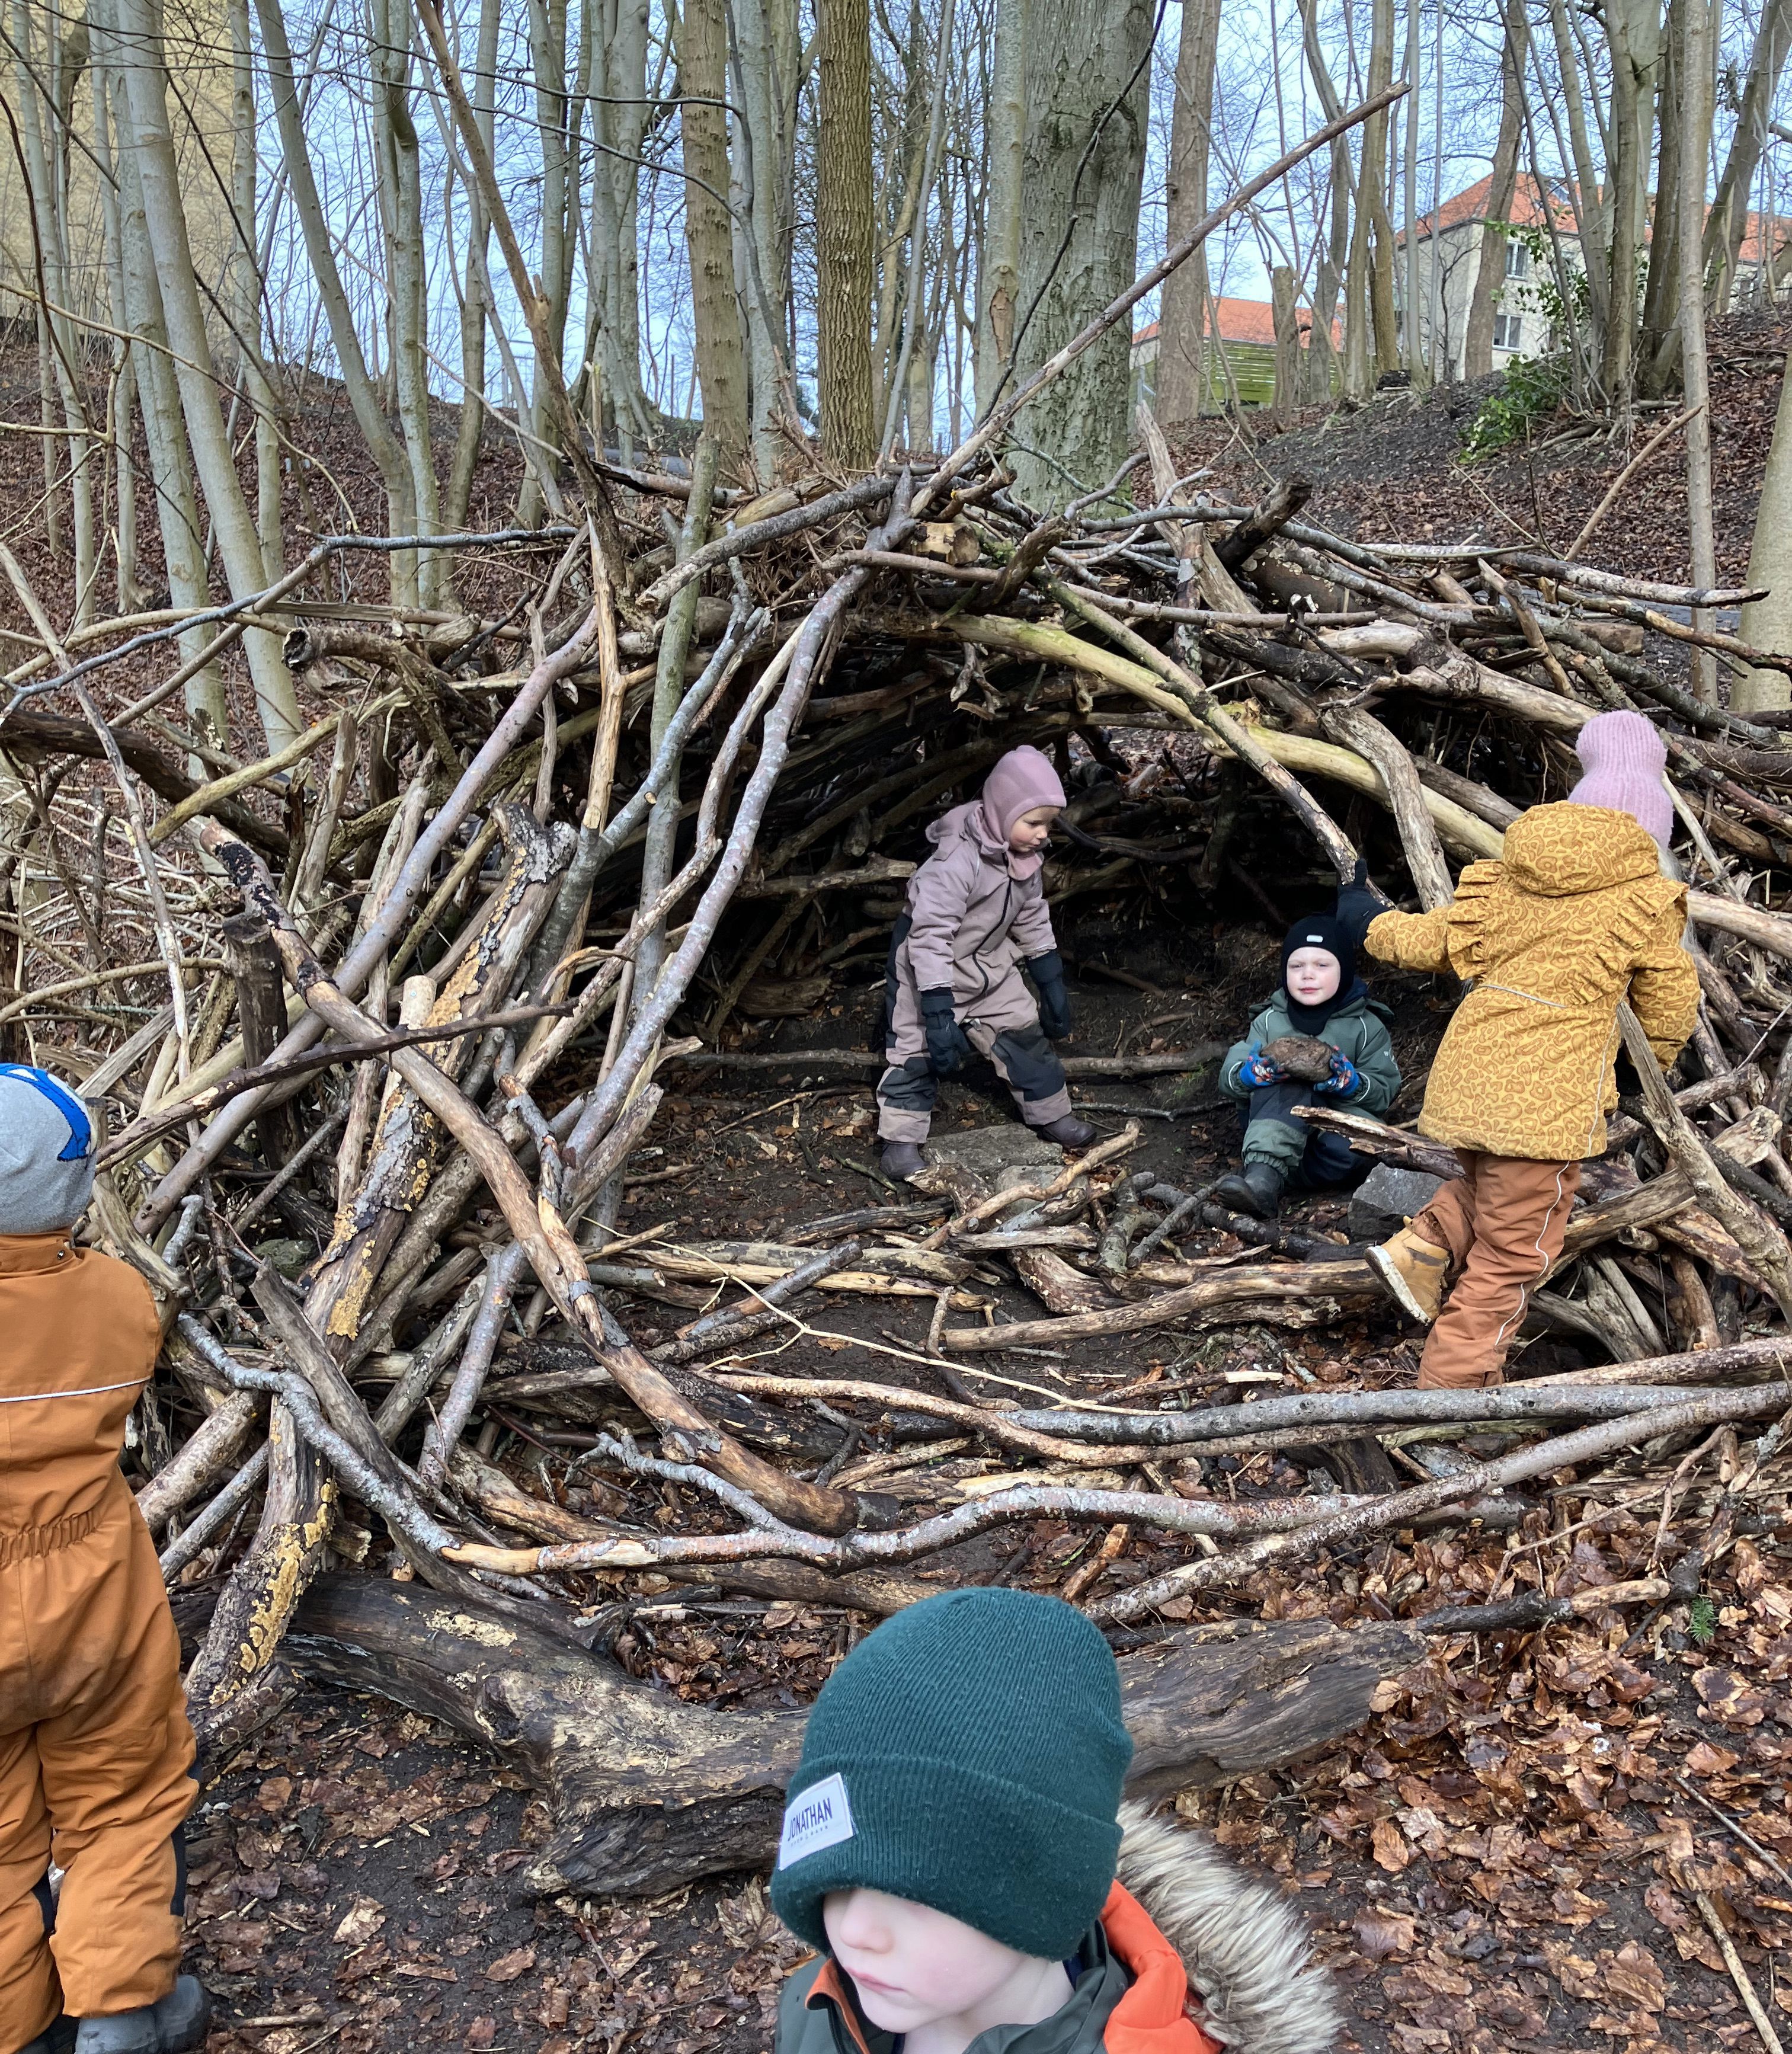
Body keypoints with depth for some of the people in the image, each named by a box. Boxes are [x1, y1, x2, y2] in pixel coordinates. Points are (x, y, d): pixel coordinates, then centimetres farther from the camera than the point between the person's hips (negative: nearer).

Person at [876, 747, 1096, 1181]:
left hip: (988, 965, 7)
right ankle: (900, 1140, 7)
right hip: (929, 968, -7)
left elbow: (1033, 920, 7)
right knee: (917, 1051, -6)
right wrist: (939, 1014, -36)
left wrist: (1052, 984, 9)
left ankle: (1052, 1115, 26)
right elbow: (929, 937, -35)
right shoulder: (957, 860, -34)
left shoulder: (1026, 858, -8)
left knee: (1026, 1032, 10)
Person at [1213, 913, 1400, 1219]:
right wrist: (1253, 1074, -23)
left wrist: (1351, 1083, -24)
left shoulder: (1366, 1027, 8)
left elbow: (1385, 1090, -1)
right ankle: (1264, 1177, -54)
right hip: (1270, 1126, 0)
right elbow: (1228, 1078, 3)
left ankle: (1261, 1173, -31)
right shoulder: (1270, 1021, 12)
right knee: (1289, 1089, -36)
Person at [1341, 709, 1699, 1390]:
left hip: (1467, 1073, 5)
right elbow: (1669, 1004, 5)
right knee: (1511, 1257, 6)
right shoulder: (1645, 897, -3)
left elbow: (1428, 941, 13)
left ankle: (1425, 1248, 8)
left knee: (1488, 1190, 33)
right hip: (1546, 1100, -5)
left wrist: (1372, 922, 33)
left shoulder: (1511, 871, 8)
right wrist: (1657, 1059, 26)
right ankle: (1446, 1391, 10)